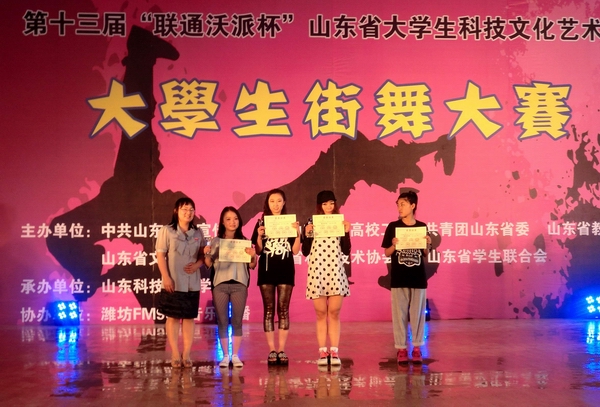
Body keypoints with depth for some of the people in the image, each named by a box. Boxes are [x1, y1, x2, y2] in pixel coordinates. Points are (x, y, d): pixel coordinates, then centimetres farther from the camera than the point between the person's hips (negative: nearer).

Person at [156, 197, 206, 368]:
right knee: (173, 318, 1)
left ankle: (187, 354, 11)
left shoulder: (198, 233, 8)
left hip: (192, 283, 3)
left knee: (189, 318, 5)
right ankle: (175, 355, 7)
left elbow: (203, 254, 12)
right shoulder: (166, 231, -3)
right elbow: (160, 255, -6)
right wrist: (166, 278, -13)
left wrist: (197, 264, -10)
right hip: (173, 283, -3)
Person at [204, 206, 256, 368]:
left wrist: (253, 256, -14)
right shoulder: (216, 241, 7)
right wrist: (206, 254, -13)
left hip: (239, 284, 0)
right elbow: (209, 264, 6)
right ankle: (225, 356, 9)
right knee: (222, 321, 2)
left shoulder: (244, 241, 7)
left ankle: (235, 356, 9)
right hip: (220, 284, 0)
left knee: (237, 321, 3)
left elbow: (252, 266, 6)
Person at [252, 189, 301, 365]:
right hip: (266, 270, 0)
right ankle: (272, 350, 6)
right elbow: (258, 251, 3)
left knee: (283, 309, 1)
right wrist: (259, 236, -14)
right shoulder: (261, 223, 5)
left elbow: (295, 250, 1)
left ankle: (282, 350, 5)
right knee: (269, 309, 1)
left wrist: (297, 233, -12)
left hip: (285, 271, 0)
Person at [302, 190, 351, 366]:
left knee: (334, 313, 0)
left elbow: (346, 251, 3)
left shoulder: (341, 222, 8)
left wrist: (346, 232, -8)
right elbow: (305, 252, 3)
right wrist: (307, 234, -11)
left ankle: (334, 352, 3)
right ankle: (323, 353, 7)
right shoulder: (312, 223, 6)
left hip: (335, 272, 0)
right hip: (317, 272, 0)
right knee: (321, 313, 3)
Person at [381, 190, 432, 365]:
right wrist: (394, 245, -18)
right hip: (399, 278, -1)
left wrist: (428, 244, -10)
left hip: (418, 277, 1)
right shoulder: (393, 227, -1)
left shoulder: (422, 227, 4)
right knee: (399, 313, 2)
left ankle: (417, 347, 15)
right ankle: (401, 348, 10)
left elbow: (425, 254, 9)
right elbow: (387, 253, 1)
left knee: (418, 313, 6)